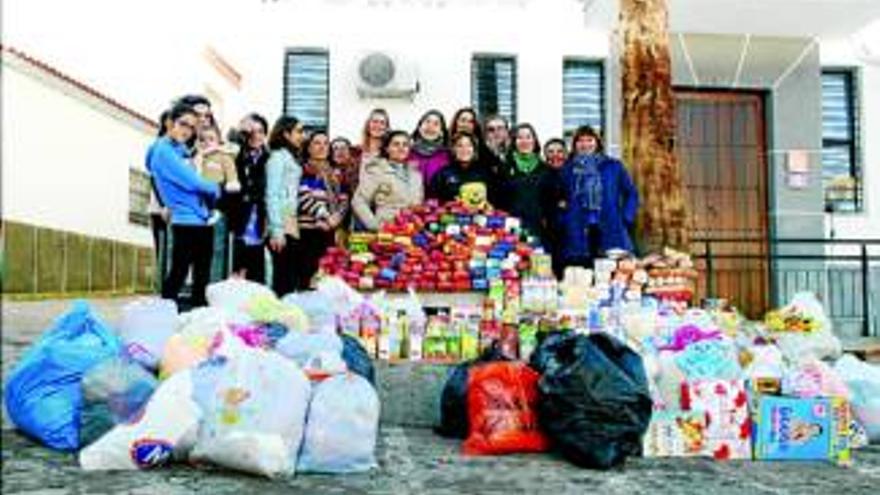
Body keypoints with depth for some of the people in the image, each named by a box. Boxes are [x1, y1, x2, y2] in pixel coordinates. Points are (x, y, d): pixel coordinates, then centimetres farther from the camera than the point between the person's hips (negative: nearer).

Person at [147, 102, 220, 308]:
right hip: (186, 221, -9)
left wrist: (210, 192, 5)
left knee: (202, 278, 12)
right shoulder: (164, 151, -10)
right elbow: (191, 182, -16)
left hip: (202, 220, 9)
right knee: (177, 275, -5)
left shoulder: (181, 150, 16)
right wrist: (215, 189, 0)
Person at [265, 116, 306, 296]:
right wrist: (276, 231, -18)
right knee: (282, 281, -6)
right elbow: (272, 196, -13)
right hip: (282, 228, -8)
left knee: (290, 280, 8)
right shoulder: (278, 157, -7)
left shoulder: (292, 158, 18)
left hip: (291, 226, 8)